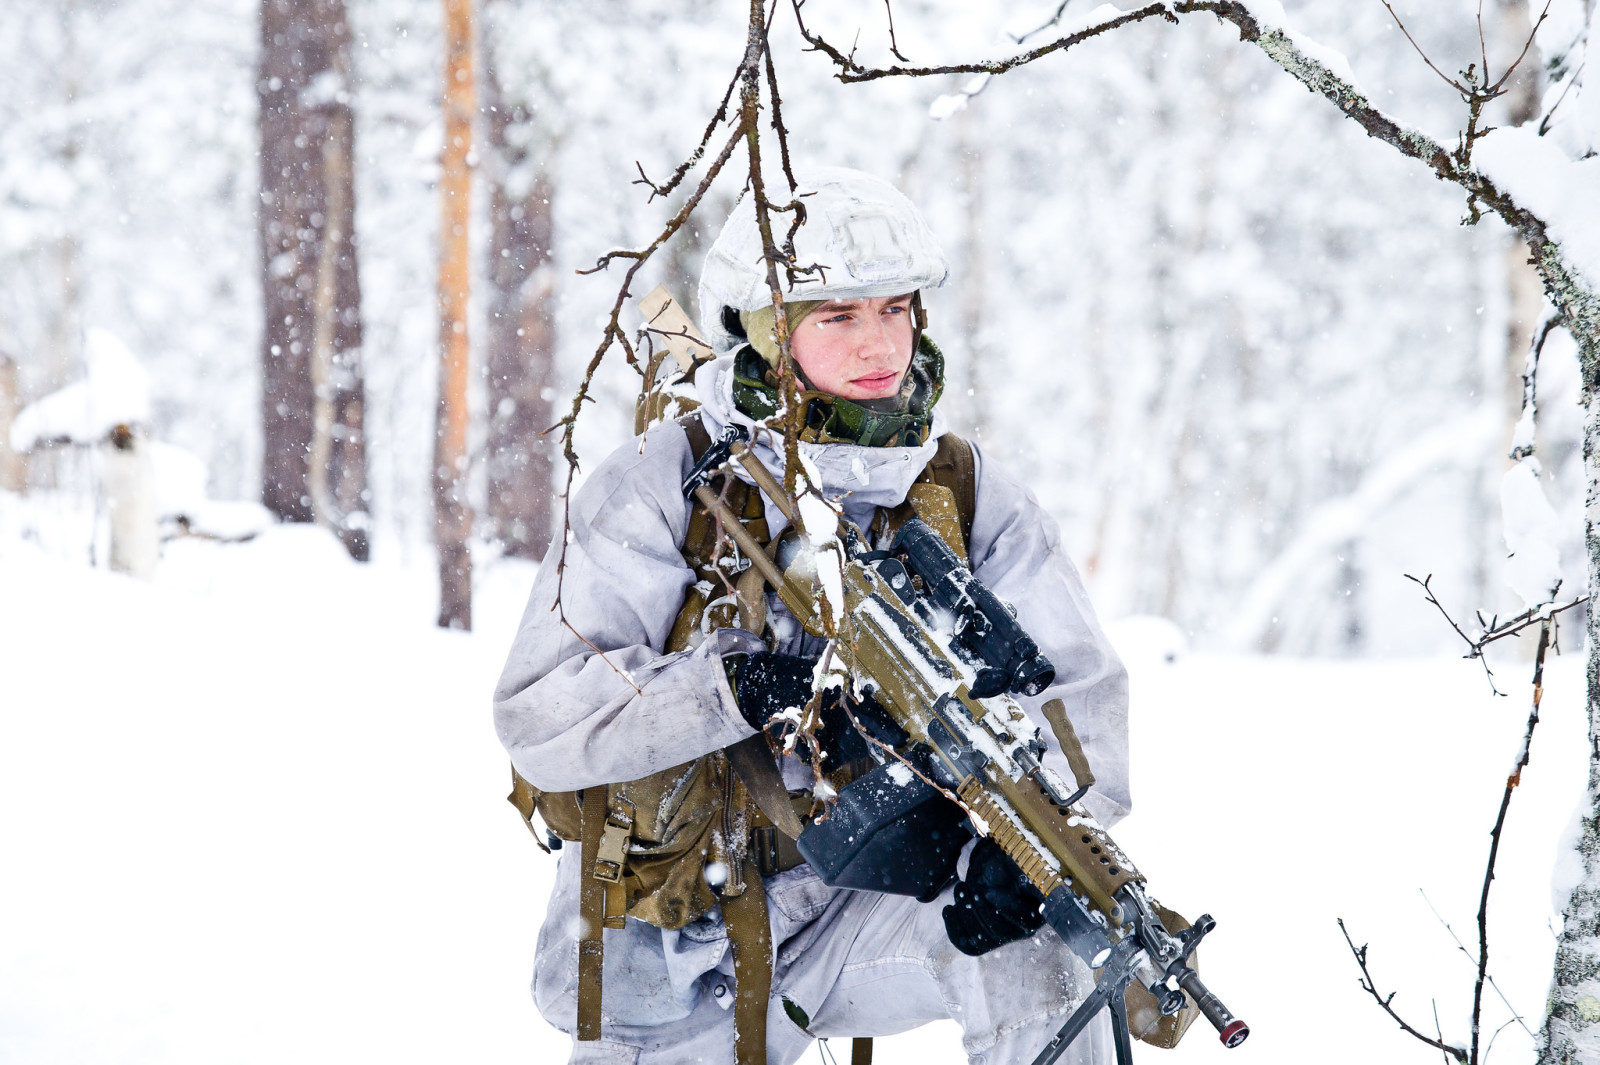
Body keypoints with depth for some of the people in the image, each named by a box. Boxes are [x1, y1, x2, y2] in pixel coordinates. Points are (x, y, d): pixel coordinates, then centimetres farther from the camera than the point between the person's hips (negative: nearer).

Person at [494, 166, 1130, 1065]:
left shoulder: (972, 499, -3)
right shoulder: (659, 491, -12)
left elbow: (1079, 693, -8)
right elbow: (539, 718, -19)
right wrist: (739, 688, -34)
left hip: (865, 904, 1)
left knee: (1032, 935, -26)